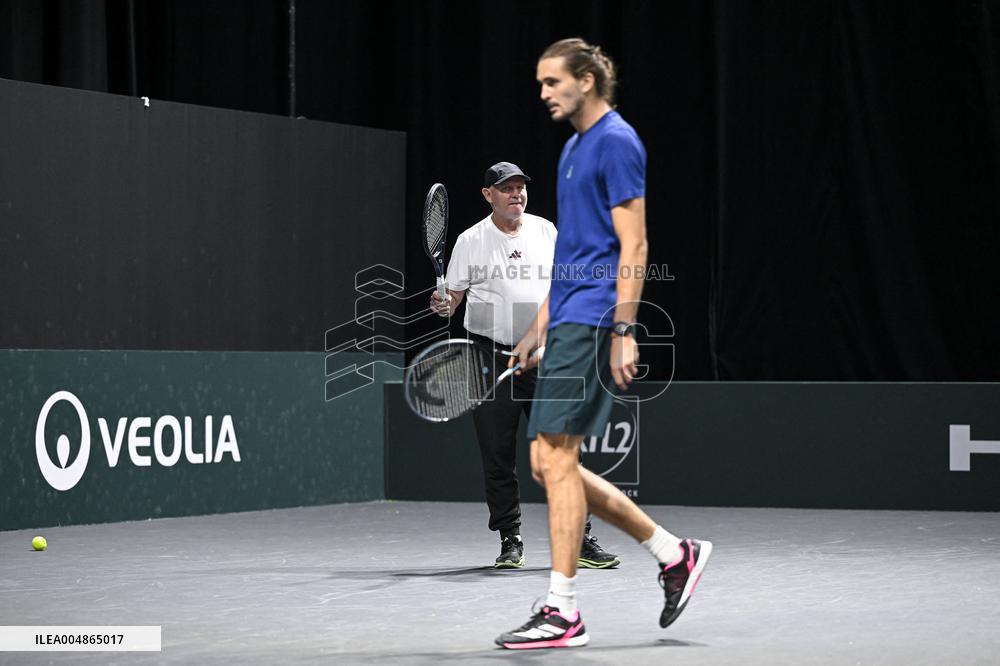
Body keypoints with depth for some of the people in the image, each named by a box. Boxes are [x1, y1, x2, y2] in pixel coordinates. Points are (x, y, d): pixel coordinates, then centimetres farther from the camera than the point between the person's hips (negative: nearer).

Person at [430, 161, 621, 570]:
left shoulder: (546, 231, 7)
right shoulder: (471, 241, 1)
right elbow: (453, 295, 3)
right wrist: (443, 306, -20)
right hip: (491, 358, -1)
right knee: (498, 457, 0)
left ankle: (580, 540, 1)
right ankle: (510, 541, 11)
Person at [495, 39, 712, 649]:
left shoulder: (617, 142, -9)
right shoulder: (575, 148, 20)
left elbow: (633, 246, -15)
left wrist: (624, 331, -20)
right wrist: (541, 325, 23)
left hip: (594, 323, -10)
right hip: (568, 323, 10)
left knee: (555, 457, -10)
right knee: (550, 465, 8)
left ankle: (563, 613, -6)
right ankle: (676, 553, 17)